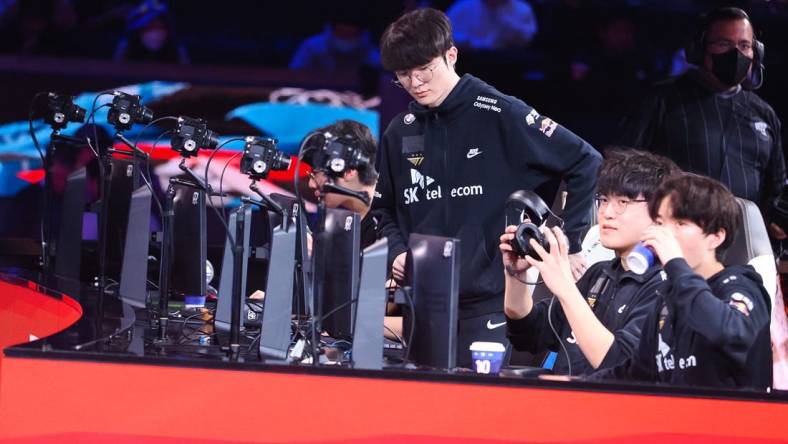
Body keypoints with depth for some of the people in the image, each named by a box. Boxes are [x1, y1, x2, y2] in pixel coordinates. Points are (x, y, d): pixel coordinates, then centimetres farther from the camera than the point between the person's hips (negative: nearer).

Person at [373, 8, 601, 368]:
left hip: (489, 302, -5)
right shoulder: (401, 133, 11)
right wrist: (396, 251, 4)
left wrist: (570, 243, -8)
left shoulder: (500, 115, -7)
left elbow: (585, 163, -5)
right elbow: (385, 209, 24)